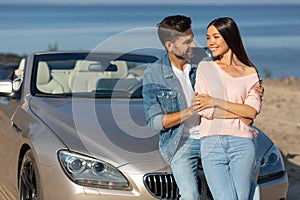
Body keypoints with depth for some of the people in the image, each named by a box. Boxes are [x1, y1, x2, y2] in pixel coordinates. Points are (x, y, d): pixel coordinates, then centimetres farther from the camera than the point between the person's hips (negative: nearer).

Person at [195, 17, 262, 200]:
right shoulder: (205, 68, 11)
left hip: (242, 144, 0)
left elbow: (252, 111, -2)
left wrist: (216, 102, -8)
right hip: (212, 144, 0)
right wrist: (242, 113, -4)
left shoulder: (250, 73, 11)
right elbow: (205, 111, 0)